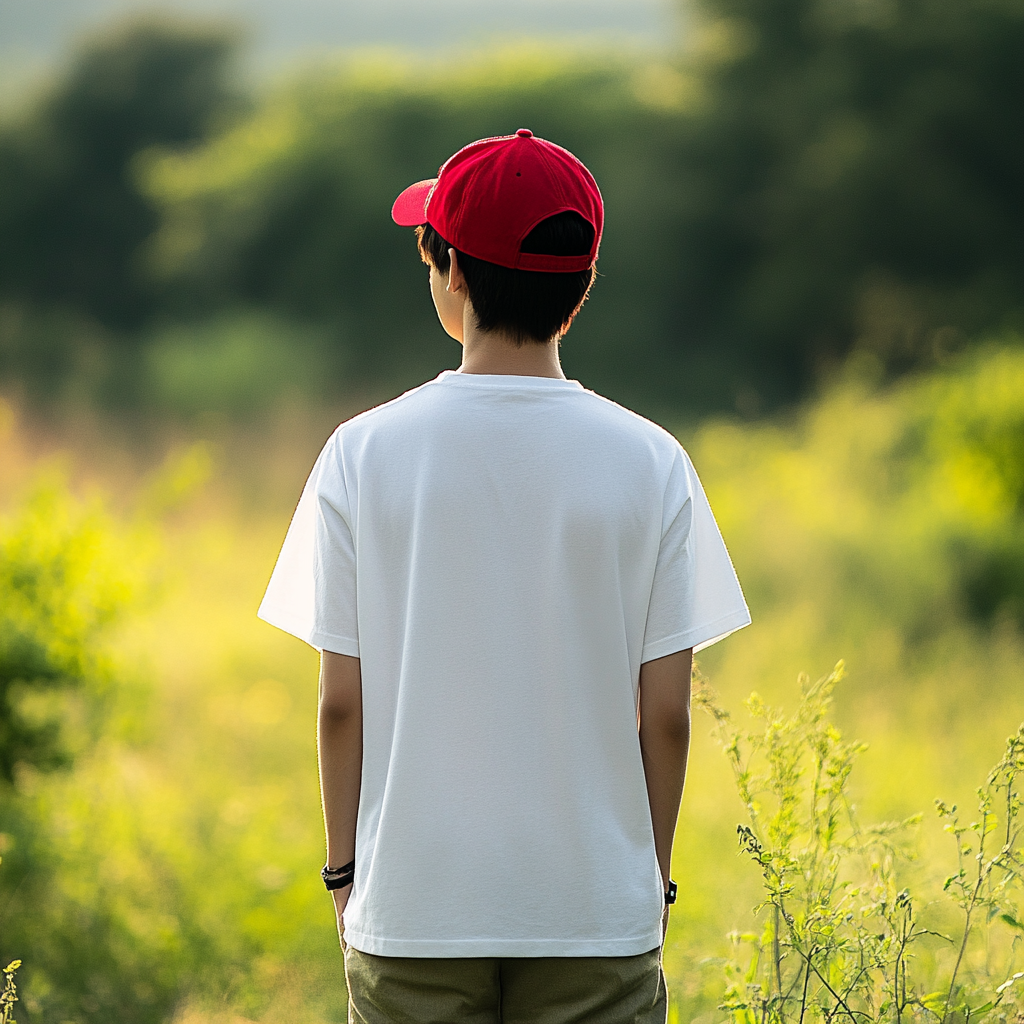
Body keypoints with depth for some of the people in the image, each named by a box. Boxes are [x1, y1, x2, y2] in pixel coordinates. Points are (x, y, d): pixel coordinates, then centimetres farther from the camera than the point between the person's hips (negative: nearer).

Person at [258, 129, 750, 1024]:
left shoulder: (365, 453, -4)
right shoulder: (649, 462, -3)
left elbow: (342, 702, -2)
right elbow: (665, 712, -2)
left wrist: (344, 867, 10)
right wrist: (654, 877, 10)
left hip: (413, 909, 0)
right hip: (595, 909, 0)